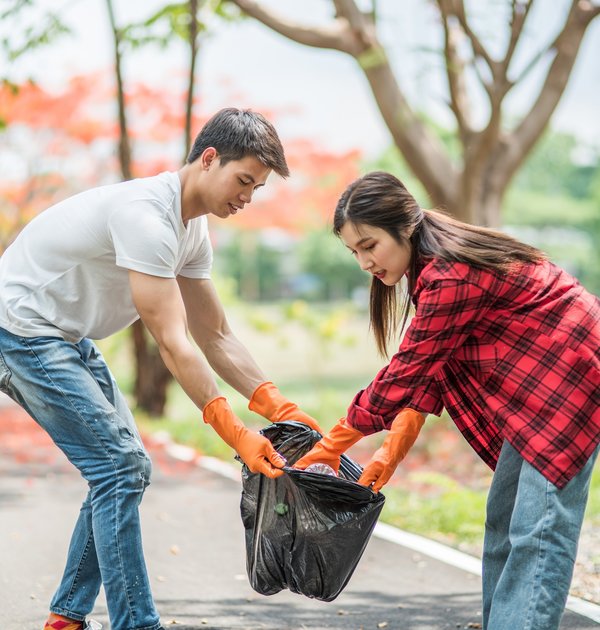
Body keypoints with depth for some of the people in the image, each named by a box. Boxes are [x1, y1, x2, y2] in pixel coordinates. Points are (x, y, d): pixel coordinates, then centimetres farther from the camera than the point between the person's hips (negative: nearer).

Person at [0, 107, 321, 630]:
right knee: (119, 468, -14)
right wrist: (235, 434, -32)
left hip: (65, 339, 10)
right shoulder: (146, 215, -26)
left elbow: (216, 337, 7)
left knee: (125, 469, 10)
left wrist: (281, 409, -4)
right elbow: (173, 345, -30)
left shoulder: (193, 228, 5)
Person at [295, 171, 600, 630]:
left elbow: (405, 372, -20)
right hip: (535, 387, 11)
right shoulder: (434, 268, 7)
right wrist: (390, 454, 0)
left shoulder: (450, 277, -24)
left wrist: (333, 445, -9)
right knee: (504, 522, 11)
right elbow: (427, 369, 7)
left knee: (538, 532, -13)